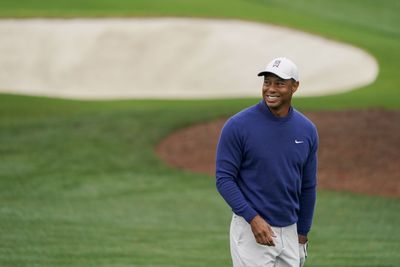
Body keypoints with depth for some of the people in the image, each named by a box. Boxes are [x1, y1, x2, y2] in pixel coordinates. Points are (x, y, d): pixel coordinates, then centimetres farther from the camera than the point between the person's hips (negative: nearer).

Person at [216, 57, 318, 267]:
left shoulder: (307, 130, 4)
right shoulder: (238, 126, -10)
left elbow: (307, 186, 13)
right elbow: (224, 179, -10)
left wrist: (302, 234, 15)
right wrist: (253, 218, -20)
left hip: (289, 232, 5)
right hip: (251, 231, -5)